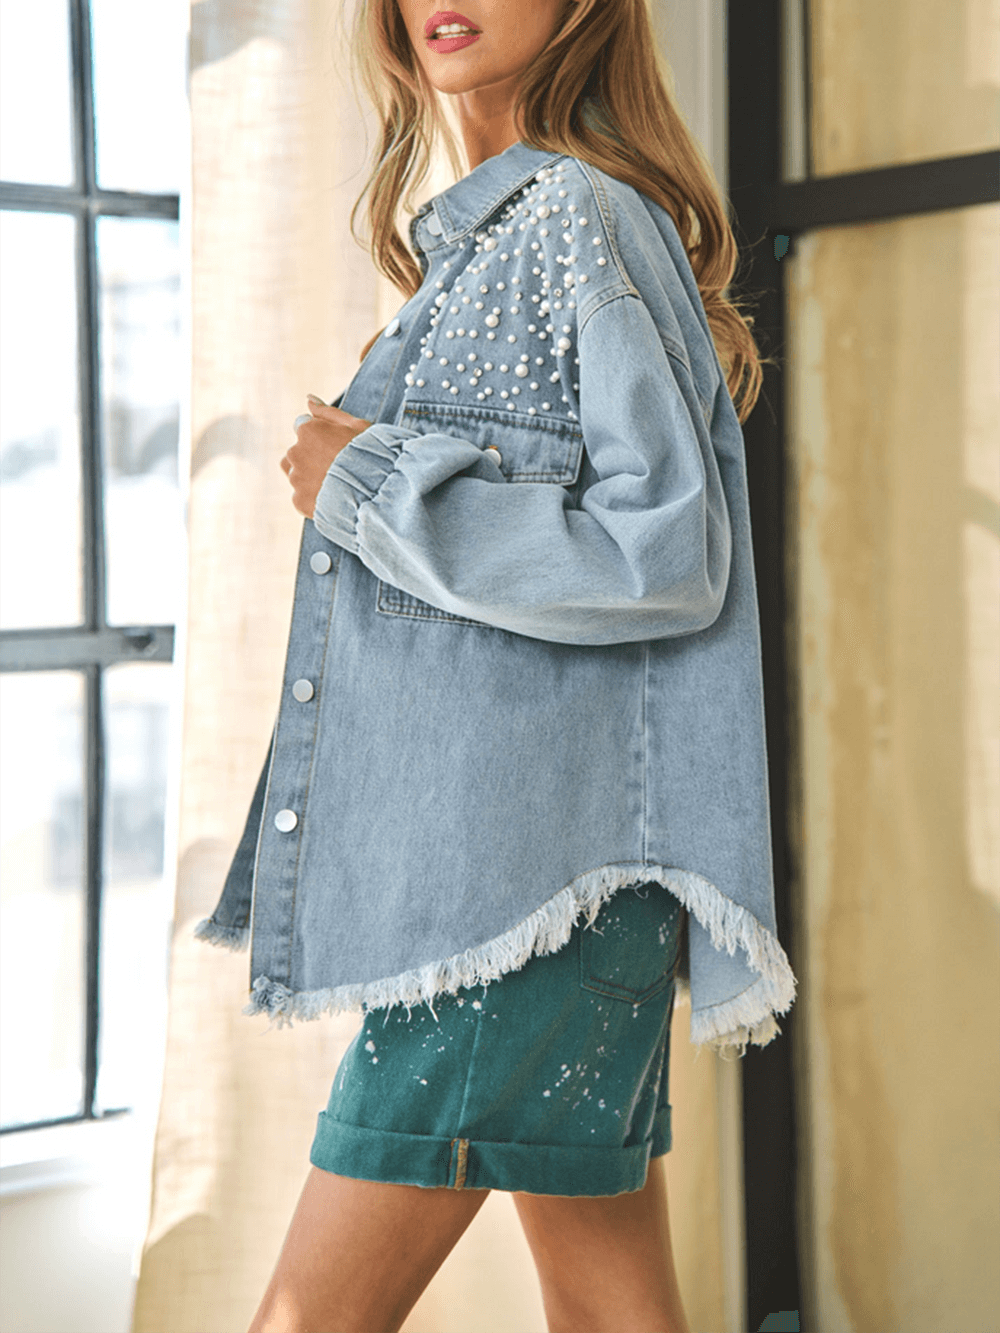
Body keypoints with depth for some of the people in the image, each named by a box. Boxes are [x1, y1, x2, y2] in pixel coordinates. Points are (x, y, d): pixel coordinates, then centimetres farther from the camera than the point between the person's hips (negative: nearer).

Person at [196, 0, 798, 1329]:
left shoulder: (590, 217, -8)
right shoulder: (484, 236, 20)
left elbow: (669, 555, -16)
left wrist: (369, 488, -11)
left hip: (522, 856, -9)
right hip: (463, 848, 9)